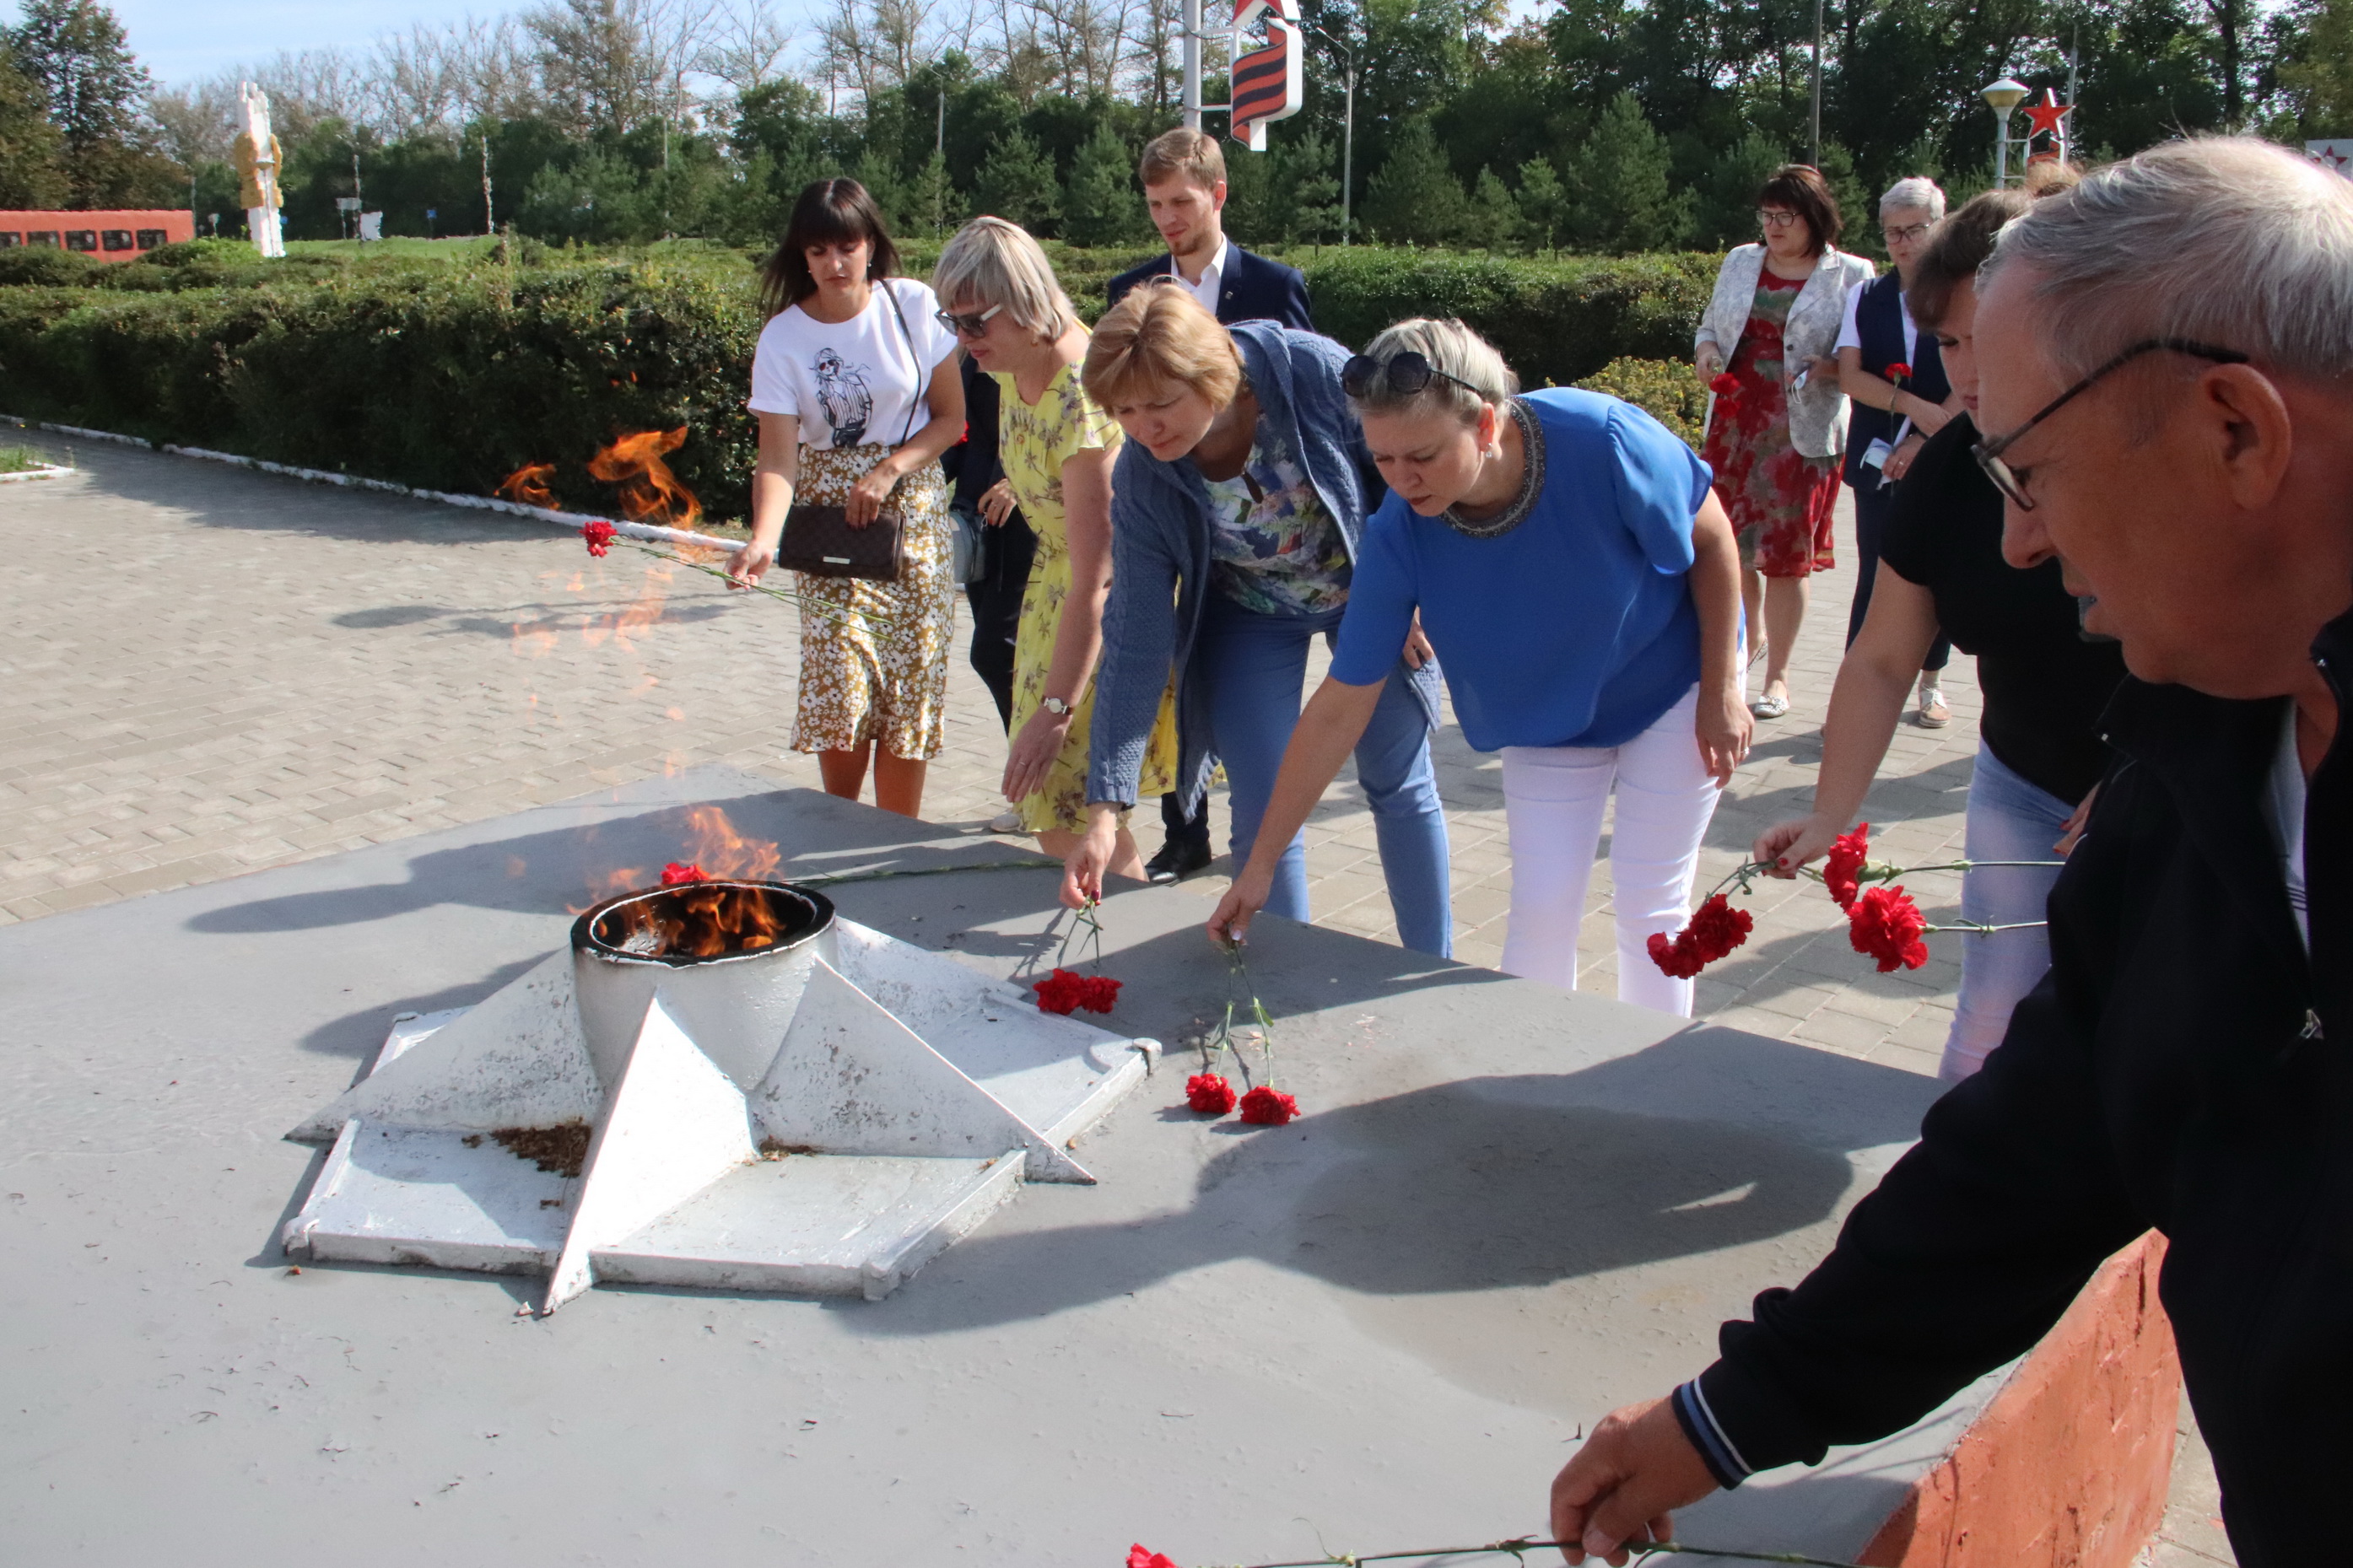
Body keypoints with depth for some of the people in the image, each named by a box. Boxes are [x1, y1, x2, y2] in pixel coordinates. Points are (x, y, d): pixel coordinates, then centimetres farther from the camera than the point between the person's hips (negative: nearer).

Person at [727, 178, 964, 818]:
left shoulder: (914, 306, -4)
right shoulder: (783, 338, -7)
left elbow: (952, 416, 2)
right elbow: (778, 456, -16)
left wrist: (892, 469, -13)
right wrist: (764, 538, -33)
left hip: (914, 513, 1)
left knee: (910, 682, -1)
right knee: (842, 681, -12)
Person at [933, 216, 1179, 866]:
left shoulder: (1082, 394, -30)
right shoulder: (1012, 366, -4)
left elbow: (1096, 578, -33)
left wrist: (1056, 709, -33)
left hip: (1116, 598, -9)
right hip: (1054, 575, 9)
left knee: (1071, 811, -7)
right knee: (1045, 801, 10)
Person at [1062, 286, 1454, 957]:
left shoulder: (1314, 372, -32)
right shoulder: (1142, 481, -26)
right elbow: (1135, 642, -23)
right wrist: (1105, 806, -27)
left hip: (1373, 591, -1)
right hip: (1251, 618, 1)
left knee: (1400, 787, 7)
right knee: (1262, 816, -5)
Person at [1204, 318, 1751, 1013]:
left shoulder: (1601, 440, -35)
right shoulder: (1399, 538, -27)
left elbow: (1711, 537, -16)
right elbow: (1339, 708, -22)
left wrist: (1721, 691, -12)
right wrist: (1259, 865, -20)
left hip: (1671, 689, -2)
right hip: (1546, 716, 2)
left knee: (1649, 901, 2)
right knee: (1542, 908, 0)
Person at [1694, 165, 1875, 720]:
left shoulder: (1851, 275, -2)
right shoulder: (1740, 263, 10)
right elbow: (1710, 325, 19)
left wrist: (1826, 368, -23)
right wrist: (1706, 349, -4)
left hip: (1802, 434, -4)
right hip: (1734, 424, 4)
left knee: (1787, 555, 1)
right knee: (1731, 544, 11)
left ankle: (1777, 676, 12)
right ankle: (1749, 635, 38)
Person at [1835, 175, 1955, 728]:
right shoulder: (1864, 298, 8)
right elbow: (1849, 375, -2)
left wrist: (1925, 440, -14)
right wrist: (1914, 406, -15)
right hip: (1879, 459, 1)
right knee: (1875, 575, 0)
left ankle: (1932, 682, 22)